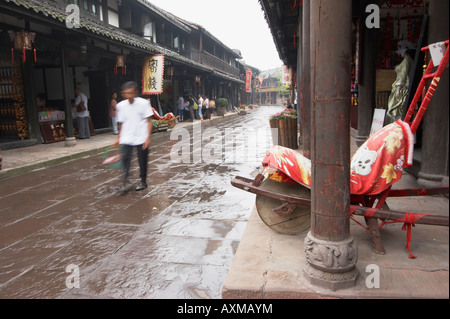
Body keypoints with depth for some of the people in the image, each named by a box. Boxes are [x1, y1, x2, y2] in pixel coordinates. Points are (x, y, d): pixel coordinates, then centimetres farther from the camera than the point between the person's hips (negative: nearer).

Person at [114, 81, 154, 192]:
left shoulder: (144, 103, -7)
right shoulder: (120, 106, 3)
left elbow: (149, 122, -4)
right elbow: (121, 123, 15)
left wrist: (148, 138, -11)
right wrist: (118, 138, 18)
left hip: (141, 138, -2)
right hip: (126, 138, 2)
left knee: (143, 160, 7)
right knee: (125, 158, -13)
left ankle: (143, 181, 26)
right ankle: (125, 182, -7)